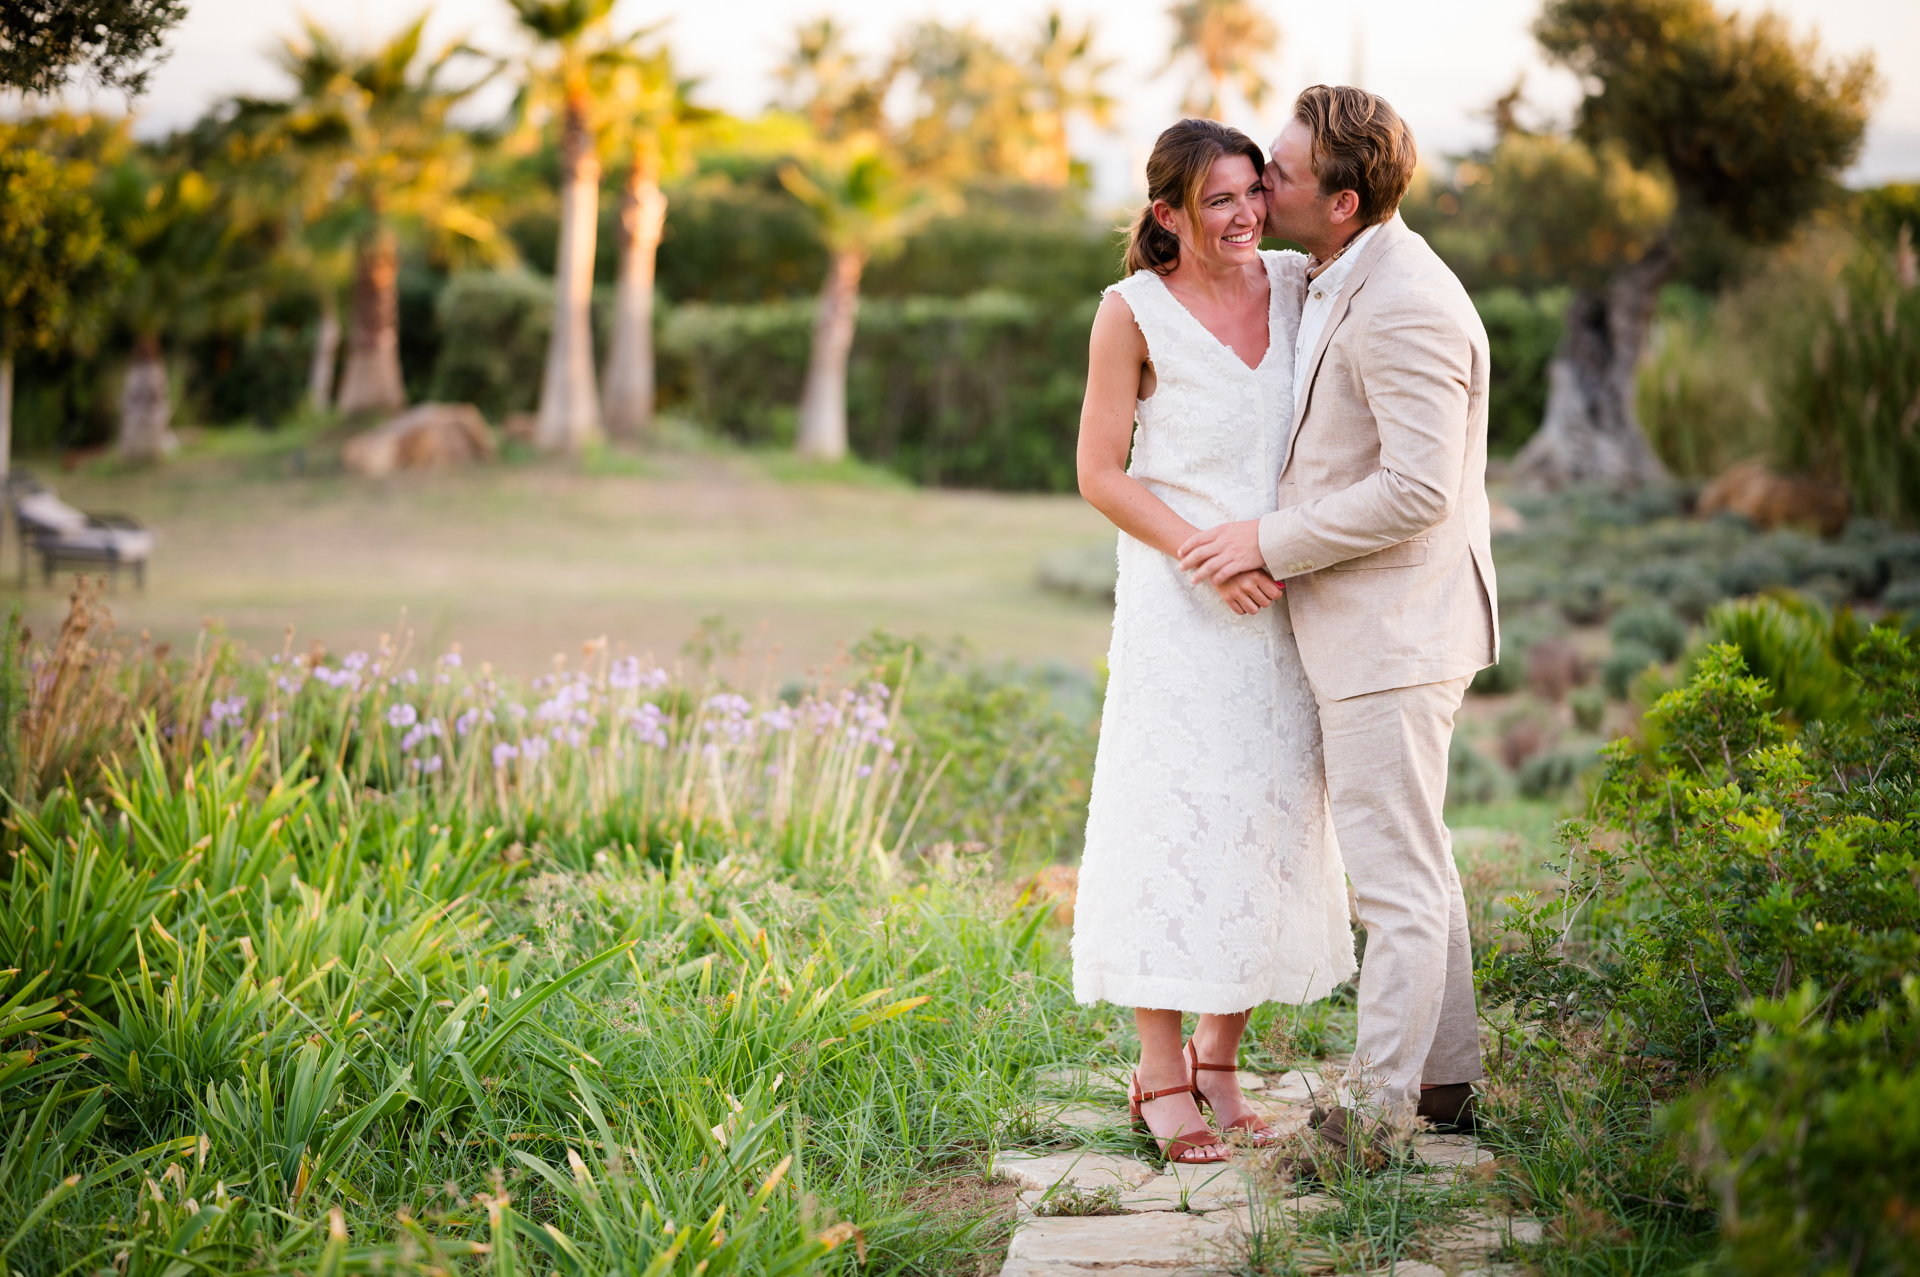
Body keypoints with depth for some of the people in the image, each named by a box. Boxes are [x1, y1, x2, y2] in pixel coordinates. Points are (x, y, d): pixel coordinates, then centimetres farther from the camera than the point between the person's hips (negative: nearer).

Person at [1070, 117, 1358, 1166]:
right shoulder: (1134, 311, -7)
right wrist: (1203, 551, -16)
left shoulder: (1298, 286, 5)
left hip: (1283, 602, 5)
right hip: (1178, 608, -5)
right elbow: (1100, 473, -5)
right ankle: (1161, 1076, 5)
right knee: (1175, 817, -5)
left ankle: (1221, 1062, 19)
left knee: (1268, 820, 7)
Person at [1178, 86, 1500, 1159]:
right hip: (1369, 628, 11)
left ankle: (1380, 1111, 3)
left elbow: (1418, 488, -26)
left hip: (1394, 631, -11)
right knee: (1418, 865, 18)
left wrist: (1273, 544, -19)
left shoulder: (1404, 307, -21)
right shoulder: (1340, 284, 12)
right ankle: (1447, 1082, 28)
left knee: (1397, 878, -3)